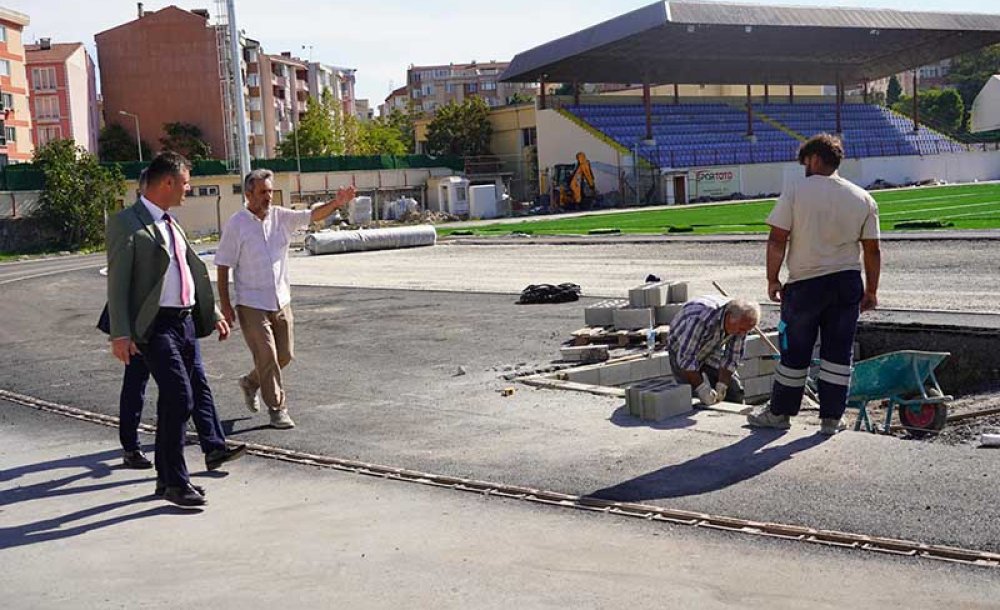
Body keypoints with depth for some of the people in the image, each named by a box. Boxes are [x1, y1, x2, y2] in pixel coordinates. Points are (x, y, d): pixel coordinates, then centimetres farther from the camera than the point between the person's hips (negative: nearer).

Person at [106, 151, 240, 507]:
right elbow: (117, 281, -13)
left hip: (185, 321, 8)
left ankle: (166, 475, 24)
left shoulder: (170, 223, 17)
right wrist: (120, 334, -19)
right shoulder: (126, 224, -8)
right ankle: (175, 482, -3)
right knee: (179, 397, -13)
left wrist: (213, 314, 24)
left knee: (174, 400, 12)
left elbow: (194, 272, 24)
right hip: (156, 326, -8)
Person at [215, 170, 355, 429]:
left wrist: (335, 203, -27)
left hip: (281, 301, 5)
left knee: (285, 355, 12)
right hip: (251, 304, -5)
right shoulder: (236, 224, -9)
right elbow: (223, 266, -7)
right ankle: (277, 409, 7)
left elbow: (311, 216, -7)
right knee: (267, 356, -5)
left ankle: (250, 382, 37)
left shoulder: (281, 217, 4)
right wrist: (225, 304, -10)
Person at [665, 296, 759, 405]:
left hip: (711, 351, 5)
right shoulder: (701, 318, -41)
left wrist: (721, 385, -19)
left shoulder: (740, 323, -22)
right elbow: (685, 357, -36)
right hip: (682, 350, -5)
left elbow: (732, 356, -12)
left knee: (734, 390, -3)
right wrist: (701, 387, -35)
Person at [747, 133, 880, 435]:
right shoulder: (862, 198, 4)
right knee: (838, 353, 9)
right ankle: (831, 419, 13)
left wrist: (772, 279, 1)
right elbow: (872, 250, 5)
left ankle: (779, 413, 20)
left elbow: (777, 240, -9)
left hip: (805, 283, -3)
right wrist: (871, 290, 13)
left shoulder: (796, 191, -7)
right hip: (848, 283, 3)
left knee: (794, 352, 8)